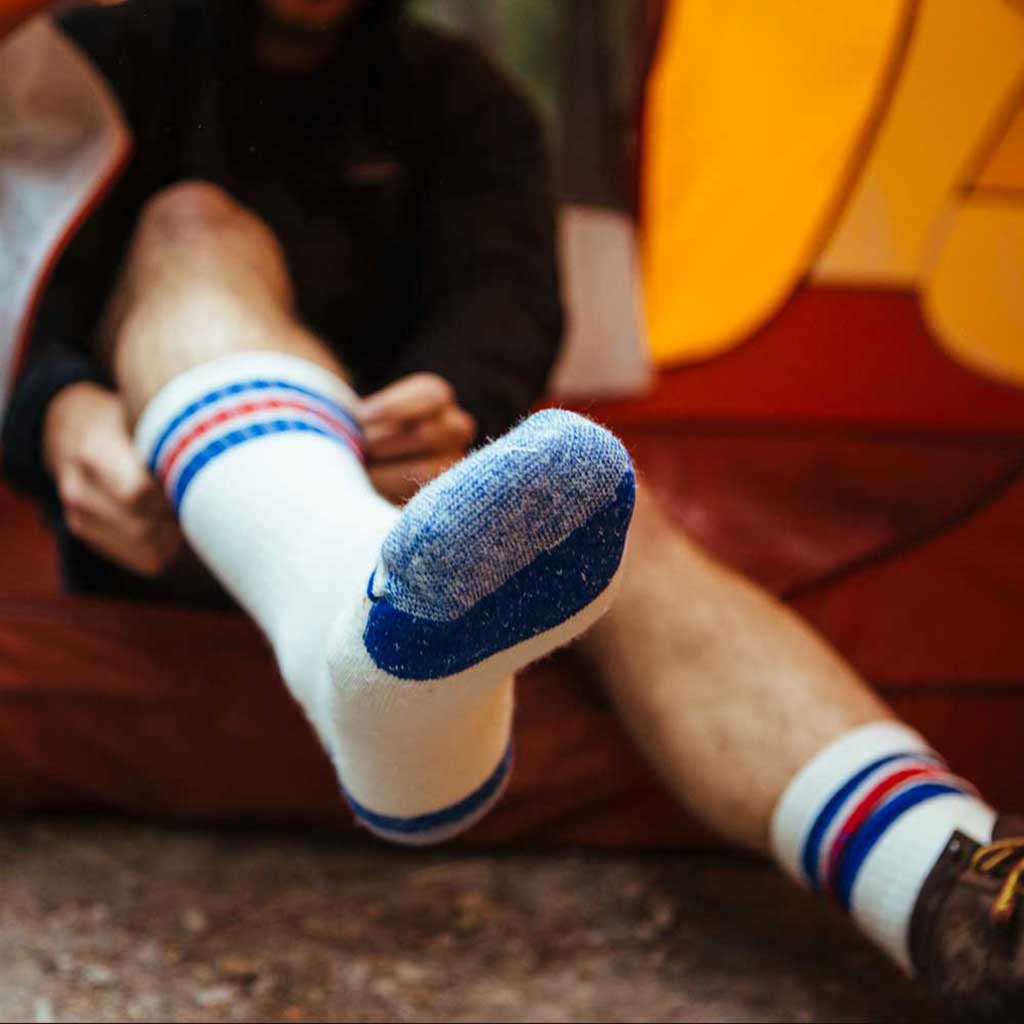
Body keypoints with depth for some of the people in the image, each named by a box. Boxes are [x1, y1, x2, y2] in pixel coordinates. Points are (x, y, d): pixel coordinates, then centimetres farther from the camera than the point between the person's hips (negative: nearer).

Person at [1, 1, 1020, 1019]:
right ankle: (352, 635, -67)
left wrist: (461, 407, -36)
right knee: (192, 225, -29)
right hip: (167, 522, -2)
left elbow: (505, 297, -9)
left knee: (592, 498, -31)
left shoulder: (456, 102, 11)